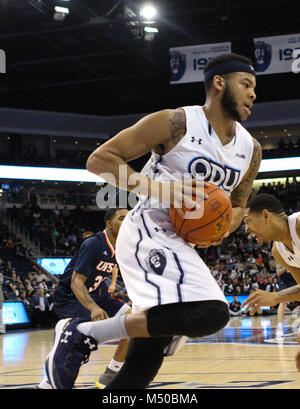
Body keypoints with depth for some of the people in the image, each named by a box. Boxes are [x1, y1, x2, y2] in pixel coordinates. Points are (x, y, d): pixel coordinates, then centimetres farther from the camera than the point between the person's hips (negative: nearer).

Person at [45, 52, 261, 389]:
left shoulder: (251, 150, 10)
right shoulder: (177, 123, -10)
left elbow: (238, 204, 26)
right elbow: (99, 159, -10)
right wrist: (159, 188, -21)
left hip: (182, 247, 8)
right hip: (148, 233, -8)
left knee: (143, 364, 3)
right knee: (210, 313, -30)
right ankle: (84, 334, -18)